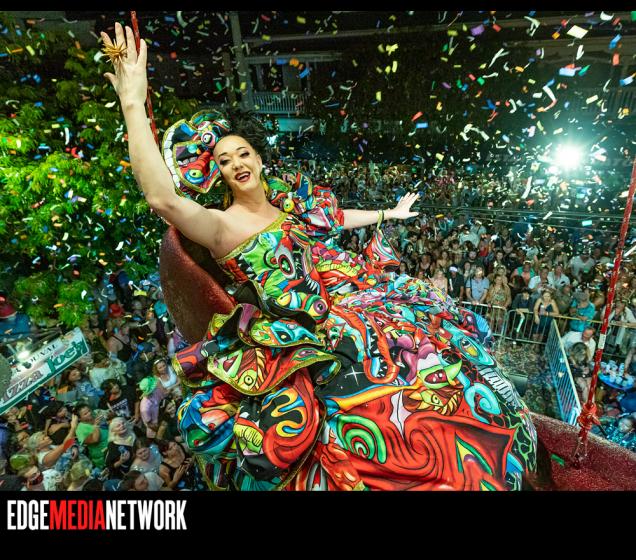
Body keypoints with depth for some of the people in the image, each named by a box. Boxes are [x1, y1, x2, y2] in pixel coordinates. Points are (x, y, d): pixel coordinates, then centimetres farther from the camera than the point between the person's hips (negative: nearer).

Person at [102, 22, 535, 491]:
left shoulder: (291, 199, 14)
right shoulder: (224, 225, -7)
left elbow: (339, 217, 29)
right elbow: (163, 199, -25)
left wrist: (389, 214, 40)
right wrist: (133, 104, -27)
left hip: (354, 296, 8)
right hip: (303, 335, -7)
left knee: (440, 335, 11)